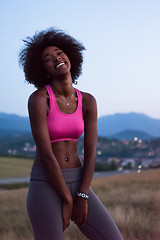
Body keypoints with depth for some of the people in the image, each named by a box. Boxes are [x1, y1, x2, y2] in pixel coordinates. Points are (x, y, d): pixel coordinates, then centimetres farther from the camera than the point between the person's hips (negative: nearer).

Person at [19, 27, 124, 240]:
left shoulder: (88, 101, 4)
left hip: (76, 183, 5)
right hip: (45, 186, -5)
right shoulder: (38, 98, -14)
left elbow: (90, 152, 0)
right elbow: (45, 154, -17)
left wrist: (82, 198, -8)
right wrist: (67, 200, -13)